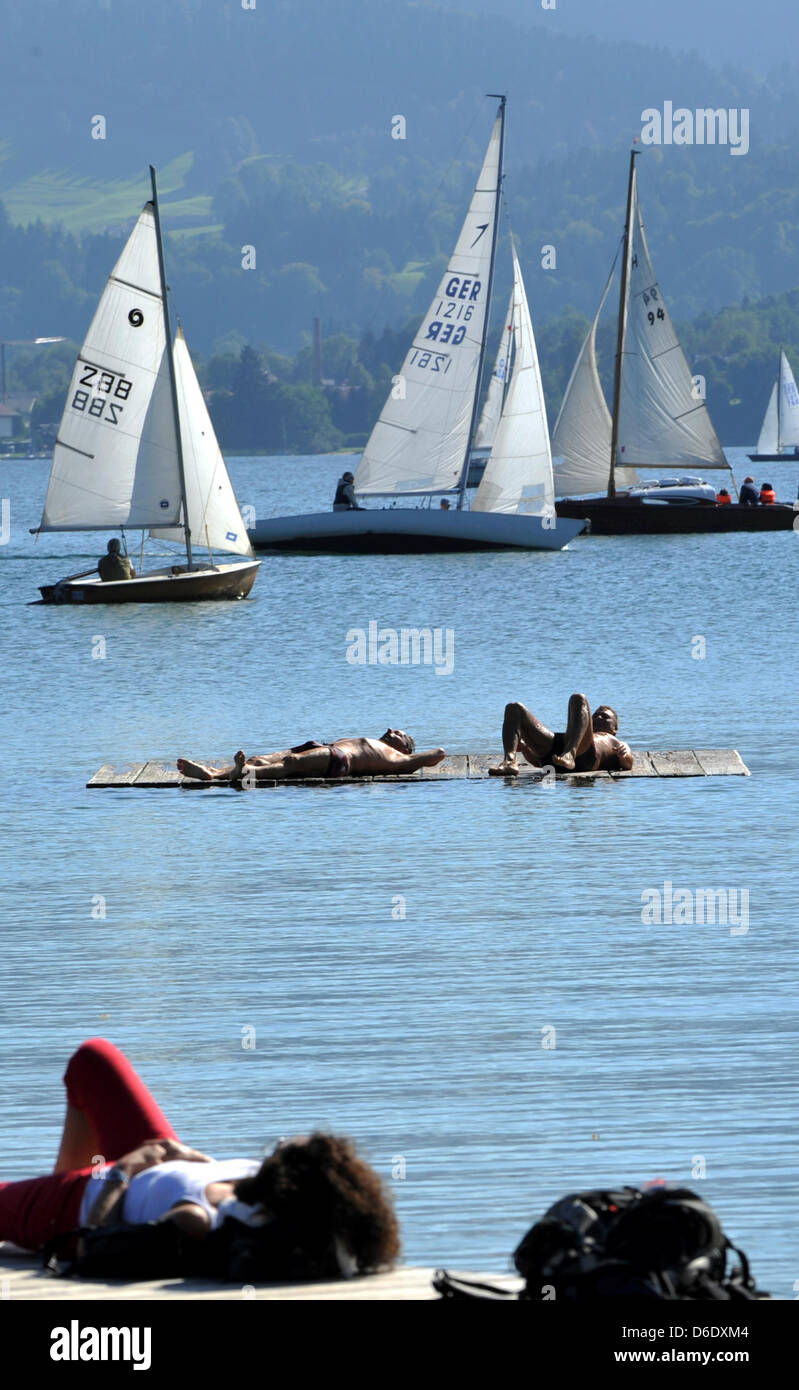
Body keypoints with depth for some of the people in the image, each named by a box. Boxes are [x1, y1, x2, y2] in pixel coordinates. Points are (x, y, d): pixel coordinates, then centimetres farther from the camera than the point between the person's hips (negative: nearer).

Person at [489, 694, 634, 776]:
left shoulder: (615, 743, 38)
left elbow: (628, 764, 13)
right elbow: (539, 761, 33)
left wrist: (624, 755, -11)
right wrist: (525, 748, 12)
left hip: (583, 756, -4)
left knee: (578, 699, -22)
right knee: (513, 709, -4)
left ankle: (569, 755, -47)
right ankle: (510, 762, -33)